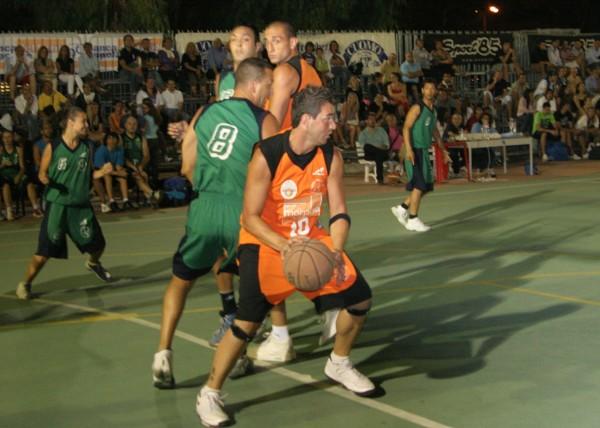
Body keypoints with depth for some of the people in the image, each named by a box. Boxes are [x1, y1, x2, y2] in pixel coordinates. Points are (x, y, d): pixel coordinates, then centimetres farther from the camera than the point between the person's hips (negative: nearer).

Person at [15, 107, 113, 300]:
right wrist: (46, 179, -23)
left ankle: (93, 263, 50)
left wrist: (101, 172, -8)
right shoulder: (52, 147, -10)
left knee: (98, 245, 14)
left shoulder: (88, 147, 1)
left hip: (81, 205, 4)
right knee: (44, 252, -7)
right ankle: (25, 283, 15)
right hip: (57, 205, -4)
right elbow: (42, 173, -1)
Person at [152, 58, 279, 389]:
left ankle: (163, 356, 7)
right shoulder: (265, 121, -1)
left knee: (181, 279, 18)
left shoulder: (204, 113, 11)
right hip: (242, 211, -3)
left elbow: (188, 168, 15)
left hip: (204, 208, 3)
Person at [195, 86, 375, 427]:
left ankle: (339, 365, 30)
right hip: (265, 242, -6)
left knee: (360, 299, 4)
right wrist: (283, 246, -36)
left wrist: (336, 251, -23)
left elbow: (339, 213, -5)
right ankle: (210, 394, -2)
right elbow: (251, 218, -21)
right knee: (249, 321, -20)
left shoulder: (331, 157, -7)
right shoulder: (266, 155, -23)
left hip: (311, 239, 6)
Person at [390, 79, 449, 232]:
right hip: (415, 151, -8)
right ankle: (413, 220, -3)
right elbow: (406, 128, -17)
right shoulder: (417, 108, -10)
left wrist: (443, 149, 27)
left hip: (425, 151, 9)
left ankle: (402, 208, 20)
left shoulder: (433, 111, 15)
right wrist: (409, 149, -27)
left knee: (426, 186, 10)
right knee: (419, 185, -10)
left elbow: (435, 131, 27)